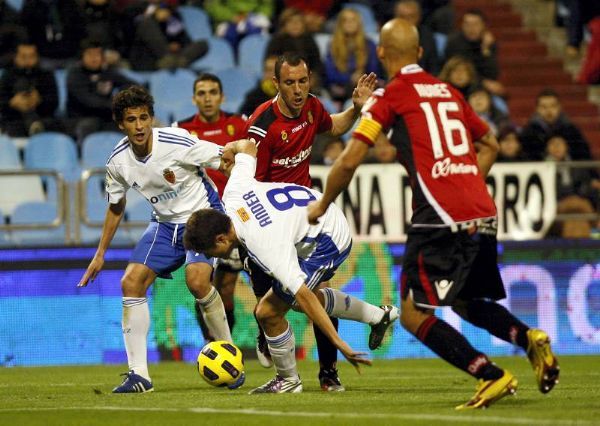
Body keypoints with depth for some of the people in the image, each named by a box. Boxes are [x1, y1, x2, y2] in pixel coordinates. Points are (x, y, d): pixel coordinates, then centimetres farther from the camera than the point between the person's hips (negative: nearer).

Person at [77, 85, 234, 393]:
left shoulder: (177, 143, -23)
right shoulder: (118, 161, -7)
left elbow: (229, 161, -15)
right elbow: (116, 206, 12)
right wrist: (100, 254, 16)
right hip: (165, 223, 6)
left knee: (197, 279, -29)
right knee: (131, 282, -10)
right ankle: (138, 374, -4)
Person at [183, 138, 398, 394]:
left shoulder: (264, 246, -36)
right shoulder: (233, 192, -17)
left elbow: (304, 295, -37)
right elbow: (248, 146, 2)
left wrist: (340, 344, -36)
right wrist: (230, 149, 27)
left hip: (329, 242, -10)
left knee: (268, 312, -13)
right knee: (297, 299, 31)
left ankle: (288, 380, 10)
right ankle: (379, 316, 43)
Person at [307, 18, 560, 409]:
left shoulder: (390, 96, 0)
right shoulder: (449, 92, 19)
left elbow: (349, 161, -2)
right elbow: (490, 146, 30)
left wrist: (322, 206, 12)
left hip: (441, 218, -7)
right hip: (484, 215, 7)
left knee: (414, 315, -2)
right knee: (465, 303, 24)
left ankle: (492, 376, -14)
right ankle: (529, 337, -2)